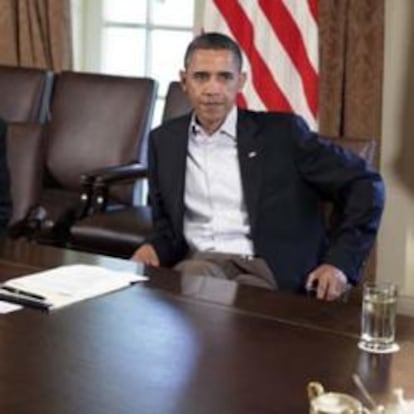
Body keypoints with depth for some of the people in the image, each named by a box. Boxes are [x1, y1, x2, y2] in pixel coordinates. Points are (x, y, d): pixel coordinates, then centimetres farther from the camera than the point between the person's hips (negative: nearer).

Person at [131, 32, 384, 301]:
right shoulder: (164, 141, 14)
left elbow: (364, 185, 2)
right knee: (198, 275, -34)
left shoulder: (281, 132, 2)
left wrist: (340, 263, -8)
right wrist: (155, 249, -1)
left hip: (268, 271, -1)